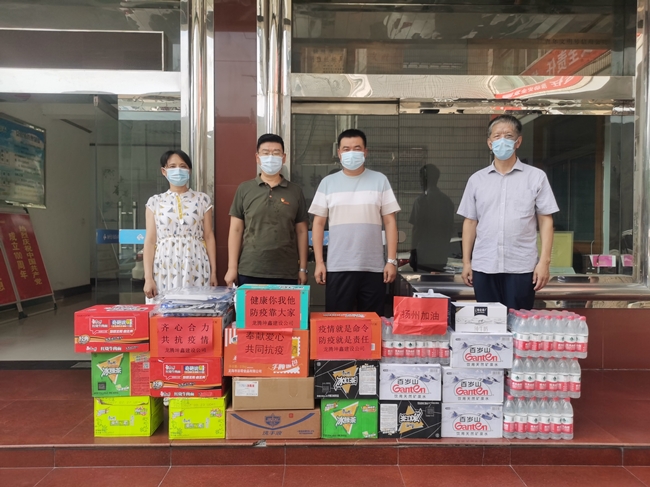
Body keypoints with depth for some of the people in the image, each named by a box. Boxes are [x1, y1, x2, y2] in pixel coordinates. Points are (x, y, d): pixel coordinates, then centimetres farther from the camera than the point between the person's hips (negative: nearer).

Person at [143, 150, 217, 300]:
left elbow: (209, 237, 5)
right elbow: (150, 241, 3)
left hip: (195, 269, 0)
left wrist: (213, 272, 1)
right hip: (165, 268, 1)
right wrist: (148, 277, -3)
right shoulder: (155, 202, 6)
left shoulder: (202, 199, 6)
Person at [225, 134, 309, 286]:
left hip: (287, 273, 0)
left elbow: (302, 232, 7)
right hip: (249, 272, 0)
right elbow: (236, 230, 4)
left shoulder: (295, 191, 6)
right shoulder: (244, 189, 4)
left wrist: (302, 268, 4)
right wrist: (232, 267, -1)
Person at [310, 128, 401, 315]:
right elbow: (318, 223, 6)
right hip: (337, 267, 0)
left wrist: (392, 260, -3)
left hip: (373, 267, 0)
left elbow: (390, 222, 3)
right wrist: (319, 261, -1)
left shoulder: (380, 180, 4)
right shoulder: (328, 182, 5)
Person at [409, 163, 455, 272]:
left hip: (424, 256, -5)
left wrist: (413, 251, 0)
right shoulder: (448, 201, 7)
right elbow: (451, 228, 10)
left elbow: (417, 228, -8)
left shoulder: (421, 200, -9)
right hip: (442, 255, 5)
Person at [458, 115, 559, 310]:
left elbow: (545, 221, 2)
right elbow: (470, 222, 9)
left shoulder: (536, 176, 3)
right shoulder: (476, 179, 9)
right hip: (483, 266, 2)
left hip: (521, 267, -2)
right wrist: (466, 262, 6)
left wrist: (544, 261, -6)